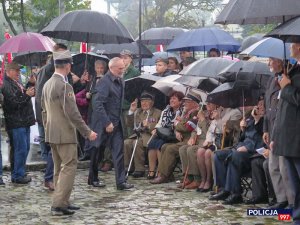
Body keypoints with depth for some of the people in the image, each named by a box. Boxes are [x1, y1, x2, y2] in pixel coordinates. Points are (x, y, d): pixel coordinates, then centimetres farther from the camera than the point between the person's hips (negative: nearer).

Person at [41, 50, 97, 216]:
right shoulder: (64, 86, -18)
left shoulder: (47, 84, 9)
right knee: (69, 167, -6)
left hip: (51, 134, 9)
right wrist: (87, 132, -16)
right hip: (65, 134, -9)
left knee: (59, 169, 15)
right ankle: (58, 204, -10)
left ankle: (63, 203, 21)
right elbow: (72, 113, -21)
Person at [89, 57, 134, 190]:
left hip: (116, 123, 7)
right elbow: (97, 104, -22)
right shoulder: (105, 82, -17)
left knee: (119, 152, -1)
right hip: (103, 123, -7)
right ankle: (93, 178, 22)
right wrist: (107, 123, -22)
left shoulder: (120, 81, 9)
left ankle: (121, 181, -1)